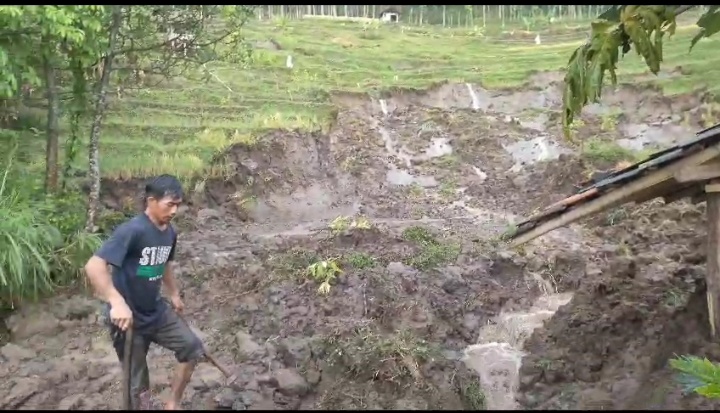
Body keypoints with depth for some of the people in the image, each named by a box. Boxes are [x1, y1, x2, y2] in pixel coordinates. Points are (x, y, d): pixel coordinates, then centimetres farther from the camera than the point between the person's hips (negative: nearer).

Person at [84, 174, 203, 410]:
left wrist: (174, 294, 28)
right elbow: (93, 266, -33)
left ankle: (172, 404, 23)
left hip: (157, 311, 7)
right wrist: (117, 302, -41)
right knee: (138, 385, 5)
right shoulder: (132, 231, -25)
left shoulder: (170, 233, 0)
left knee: (193, 348, 6)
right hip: (128, 318, -7)